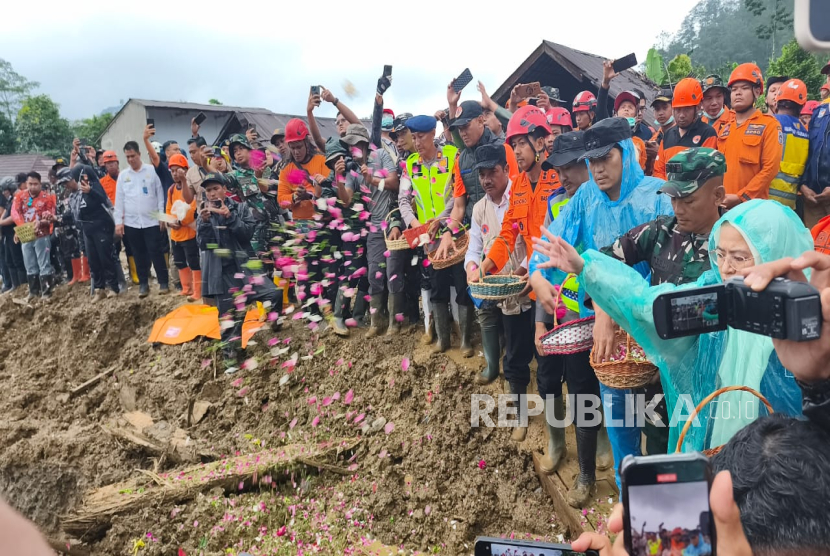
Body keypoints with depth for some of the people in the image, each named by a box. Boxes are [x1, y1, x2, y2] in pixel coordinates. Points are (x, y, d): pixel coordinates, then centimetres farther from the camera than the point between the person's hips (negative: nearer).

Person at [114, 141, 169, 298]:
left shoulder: (152, 170, -1)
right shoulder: (123, 175, 7)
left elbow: (160, 195, 0)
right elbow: (119, 199, 8)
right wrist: (118, 221, 3)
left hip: (152, 221, -3)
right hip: (131, 222, 3)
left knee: (156, 253, -3)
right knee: (139, 255, 9)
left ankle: (163, 282, 5)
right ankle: (143, 283, 17)